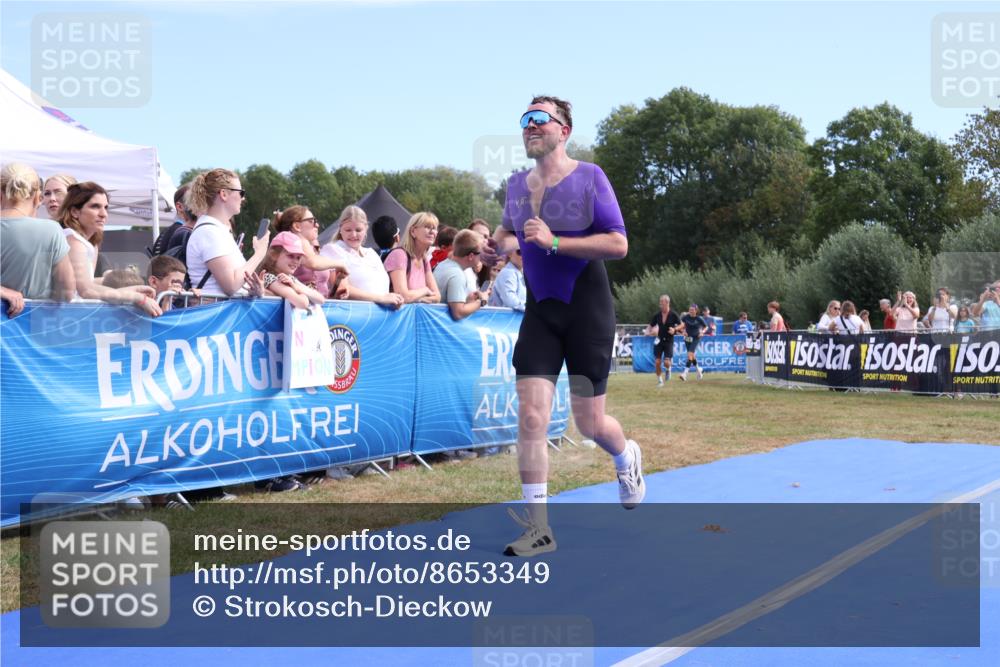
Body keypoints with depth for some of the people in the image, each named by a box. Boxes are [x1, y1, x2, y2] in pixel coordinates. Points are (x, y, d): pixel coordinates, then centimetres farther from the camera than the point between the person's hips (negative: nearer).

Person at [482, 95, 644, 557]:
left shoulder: (588, 177, -10)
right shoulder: (516, 184, 6)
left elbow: (618, 244, -17)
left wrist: (553, 242, -25)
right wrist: (499, 245, 2)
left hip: (588, 311, -4)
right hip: (540, 312, 4)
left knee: (589, 424, 4)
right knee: (530, 416, -9)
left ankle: (627, 458, 41)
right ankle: (538, 527, -1)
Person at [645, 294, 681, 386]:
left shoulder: (673, 315, -7)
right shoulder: (657, 315, -1)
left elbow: (681, 325, 3)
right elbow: (650, 326, 8)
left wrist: (674, 329, -16)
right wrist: (648, 332, -13)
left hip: (668, 341, -2)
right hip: (659, 341, 2)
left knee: (666, 362, -14)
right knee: (657, 362, -4)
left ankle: (668, 369, 23)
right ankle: (659, 380, 14)